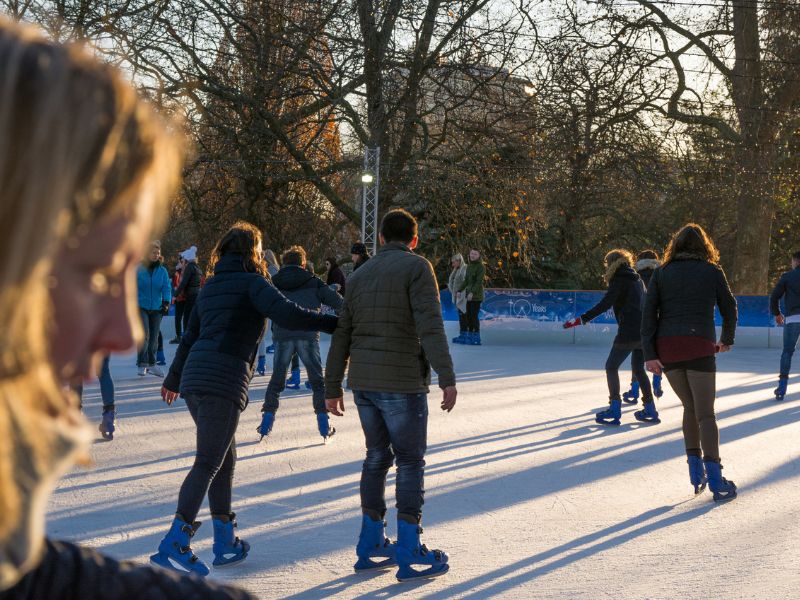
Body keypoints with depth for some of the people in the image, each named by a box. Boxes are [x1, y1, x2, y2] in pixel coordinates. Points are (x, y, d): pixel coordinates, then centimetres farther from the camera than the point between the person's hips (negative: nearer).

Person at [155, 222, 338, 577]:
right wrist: (335, 323, -12)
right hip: (224, 382, -8)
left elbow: (189, 337, 29)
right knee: (208, 463, -7)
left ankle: (225, 543, 20)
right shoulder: (251, 283, -1)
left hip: (193, 380, 8)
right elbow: (287, 315, -18)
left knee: (225, 459, 17)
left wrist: (173, 379, 40)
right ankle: (174, 544, -13)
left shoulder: (210, 287, 21)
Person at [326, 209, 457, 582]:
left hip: (363, 382, 6)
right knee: (410, 463, 1)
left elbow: (341, 337, 14)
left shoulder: (359, 276, 13)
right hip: (402, 382, -6)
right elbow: (430, 325, -18)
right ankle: (409, 554, 3)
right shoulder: (417, 267, -6)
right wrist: (447, 378, -20)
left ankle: (370, 545, 19)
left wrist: (332, 389, 19)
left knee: (377, 456, 16)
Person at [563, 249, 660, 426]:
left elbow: (605, 304, -18)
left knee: (611, 367, 3)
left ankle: (615, 408, -5)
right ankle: (650, 409, 18)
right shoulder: (637, 280, 17)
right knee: (638, 369, 19)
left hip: (628, 332, -8)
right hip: (644, 332, 8)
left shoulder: (619, 280, -6)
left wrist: (582, 319, -21)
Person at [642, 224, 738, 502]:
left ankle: (696, 470, 14)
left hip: (667, 347, 2)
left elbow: (649, 314, 1)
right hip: (699, 347, -2)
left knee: (689, 407, 19)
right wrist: (727, 340, 32)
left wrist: (649, 354, -4)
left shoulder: (661, 273, 11)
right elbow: (729, 308, 14)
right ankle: (715, 480, -9)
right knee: (705, 413, -1)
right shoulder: (712, 272, 8)